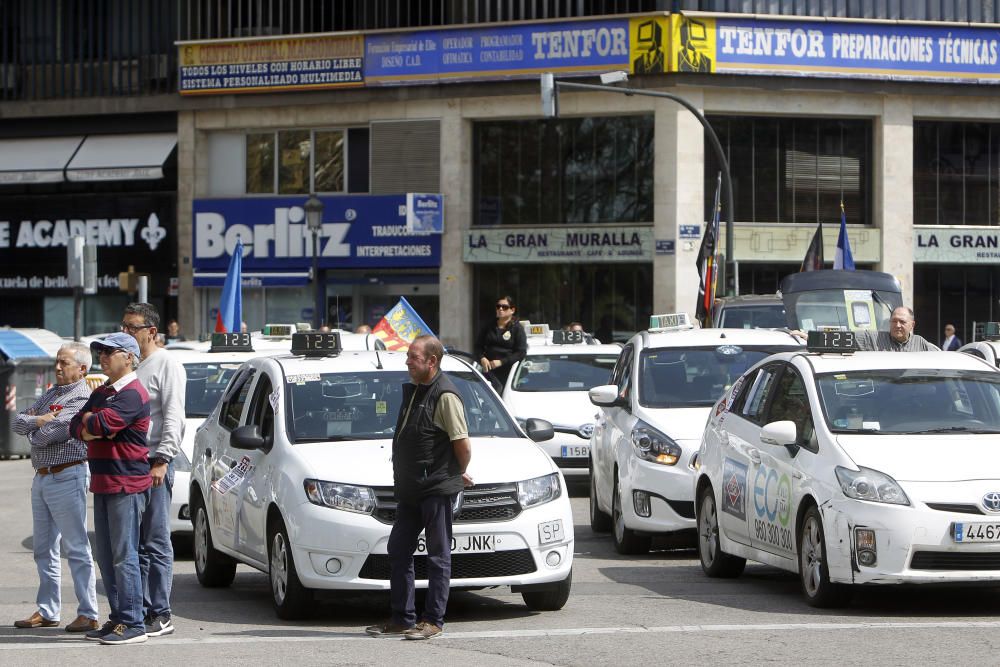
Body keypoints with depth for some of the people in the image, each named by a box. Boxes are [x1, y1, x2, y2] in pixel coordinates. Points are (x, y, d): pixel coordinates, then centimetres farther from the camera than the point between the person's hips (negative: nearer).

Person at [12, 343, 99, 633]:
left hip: (67, 476, -9)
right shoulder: (51, 394, 17)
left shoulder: (82, 398, -12)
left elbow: (45, 436, -18)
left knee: (76, 548, -8)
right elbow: (18, 422, 10)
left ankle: (88, 614, -7)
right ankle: (47, 611, 18)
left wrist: (33, 430, 2)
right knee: (43, 548, 12)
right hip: (42, 477, 9)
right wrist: (37, 420, -9)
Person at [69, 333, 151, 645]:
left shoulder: (132, 394, -12)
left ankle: (133, 624, -9)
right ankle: (118, 618, 16)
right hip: (103, 483, 9)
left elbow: (102, 424, -23)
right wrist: (92, 427, -9)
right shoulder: (101, 393, 19)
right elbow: (75, 427, 12)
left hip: (126, 485, -9)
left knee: (124, 556, -10)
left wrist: (89, 422, -2)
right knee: (106, 557, 11)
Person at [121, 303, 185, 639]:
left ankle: (160, 614, -5)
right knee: (134, 544, 8)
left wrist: (161, 461, -18)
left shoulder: (166, 364, -3)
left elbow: (173, 417, -10)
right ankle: (140, 611, 11)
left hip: (153, 462, -8)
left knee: (156, 543, -6)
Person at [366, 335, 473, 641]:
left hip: (438, 489, -9)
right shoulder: (413, 390, 14)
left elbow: (463, 444, -15)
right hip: (410, 489, 9)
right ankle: (401, 618, 16)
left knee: (438, 556, -1)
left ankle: (433, 621, 3)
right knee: (398, 551, 10)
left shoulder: (445, 396, -15)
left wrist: (460, 473, 0)